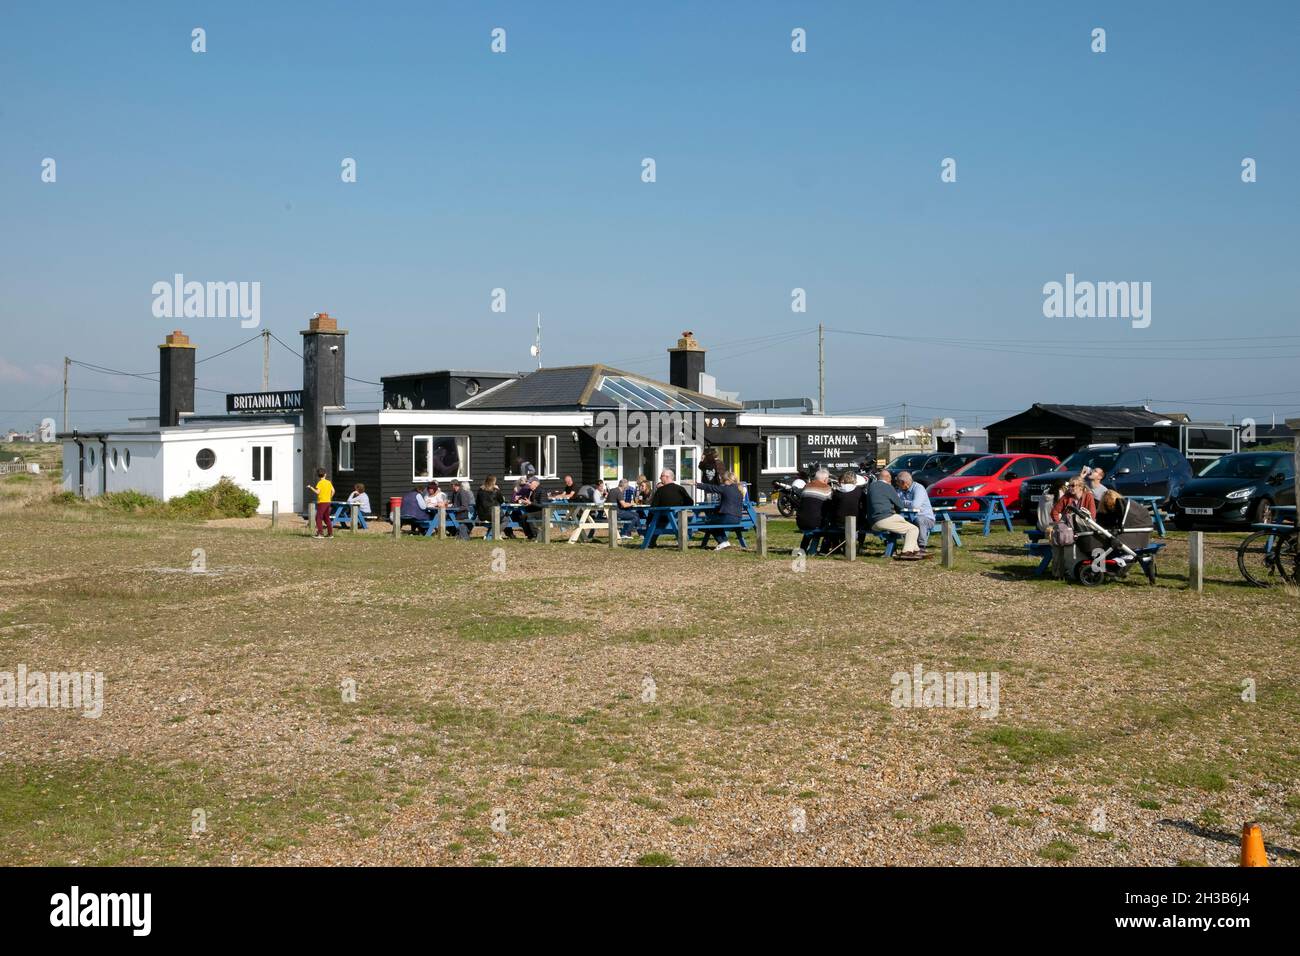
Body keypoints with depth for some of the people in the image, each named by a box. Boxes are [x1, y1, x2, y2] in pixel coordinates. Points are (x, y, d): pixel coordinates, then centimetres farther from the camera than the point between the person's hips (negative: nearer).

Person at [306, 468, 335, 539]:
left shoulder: (320, 483, -11)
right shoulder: (329, 482, 9)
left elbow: (317, 492, -19)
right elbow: (333, 491, 8)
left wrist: (310, 487, -8)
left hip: (321, 502, -7)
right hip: (328, 502, 7)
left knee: (319, 518, -3)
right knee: (327, 518, 13)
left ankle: (319, 533, -9)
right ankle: (330, 533, 12)